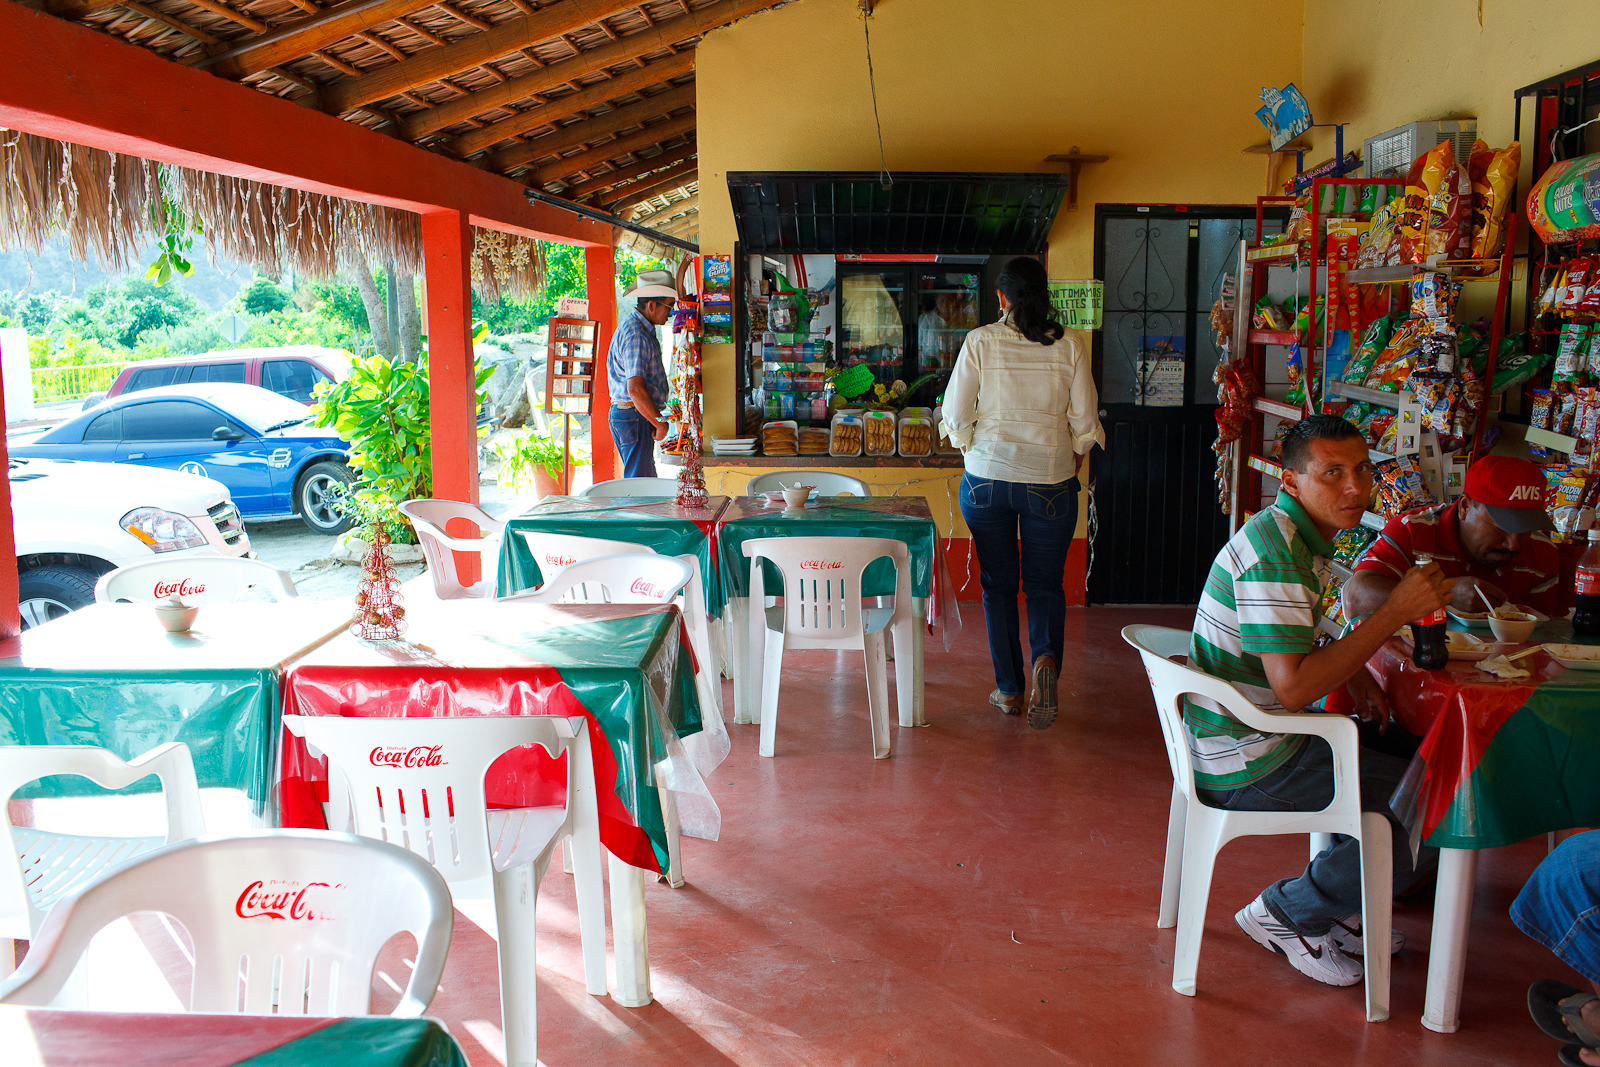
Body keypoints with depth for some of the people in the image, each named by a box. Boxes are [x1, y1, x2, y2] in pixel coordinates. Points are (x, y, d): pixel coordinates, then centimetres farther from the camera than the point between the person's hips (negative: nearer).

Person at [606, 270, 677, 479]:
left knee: (647, 479, 14)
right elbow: (635, 389, -26)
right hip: (635, 416, -11)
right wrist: (660, 423, -18)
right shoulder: (635, 335, -18)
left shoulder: (642, 329, 17)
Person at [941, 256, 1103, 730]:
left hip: (987, 477, 0)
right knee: (1045, 582, 11)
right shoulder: (1068, 345, -2)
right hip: (1051, 479, 0)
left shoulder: (980, 341, -5)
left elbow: (956, 414, -3)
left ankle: (1009, 689, 15)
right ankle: (1046, 658, -17)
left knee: (998, 584, 12)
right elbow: (1085, 422, -1)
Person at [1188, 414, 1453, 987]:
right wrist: (1396, 612, -25)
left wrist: (1352, 672, 5)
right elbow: (1293, 686, -29)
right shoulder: (1273, 549, -23)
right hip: (1247, 767, -10)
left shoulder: (1305, 537, 10)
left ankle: (1338, 908, 27)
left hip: (1255, 741, 10)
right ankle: (1286, 913, 4)